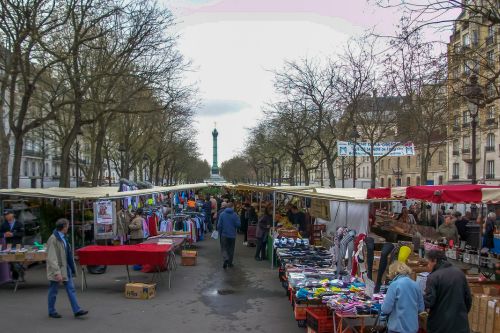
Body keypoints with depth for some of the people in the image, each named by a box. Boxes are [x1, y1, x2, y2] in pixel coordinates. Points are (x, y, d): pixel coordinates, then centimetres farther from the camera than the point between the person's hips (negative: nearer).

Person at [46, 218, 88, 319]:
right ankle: (51, 311, 25)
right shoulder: (53, 239, -19)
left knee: (71, 289, 6)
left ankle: (76, 310, 8)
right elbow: (52, 258, -22)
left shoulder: (63, 238, 8)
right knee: (53, 291, 9)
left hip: (66, 268, 8)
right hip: (57, 270, -8)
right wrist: (57, 273, -25)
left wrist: (72, 268, 18)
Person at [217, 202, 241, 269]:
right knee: (231, 249, 13)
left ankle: (225, 259, -20)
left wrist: (219, 233, 11)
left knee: (224, 248, 5)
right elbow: (238, 224, -10)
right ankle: (230, 263, 19)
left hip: (224, 234, 0)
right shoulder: (235, 214, -8)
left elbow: (219, 225, -4)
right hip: (232, 235, 0)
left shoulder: (222, 214, -5)